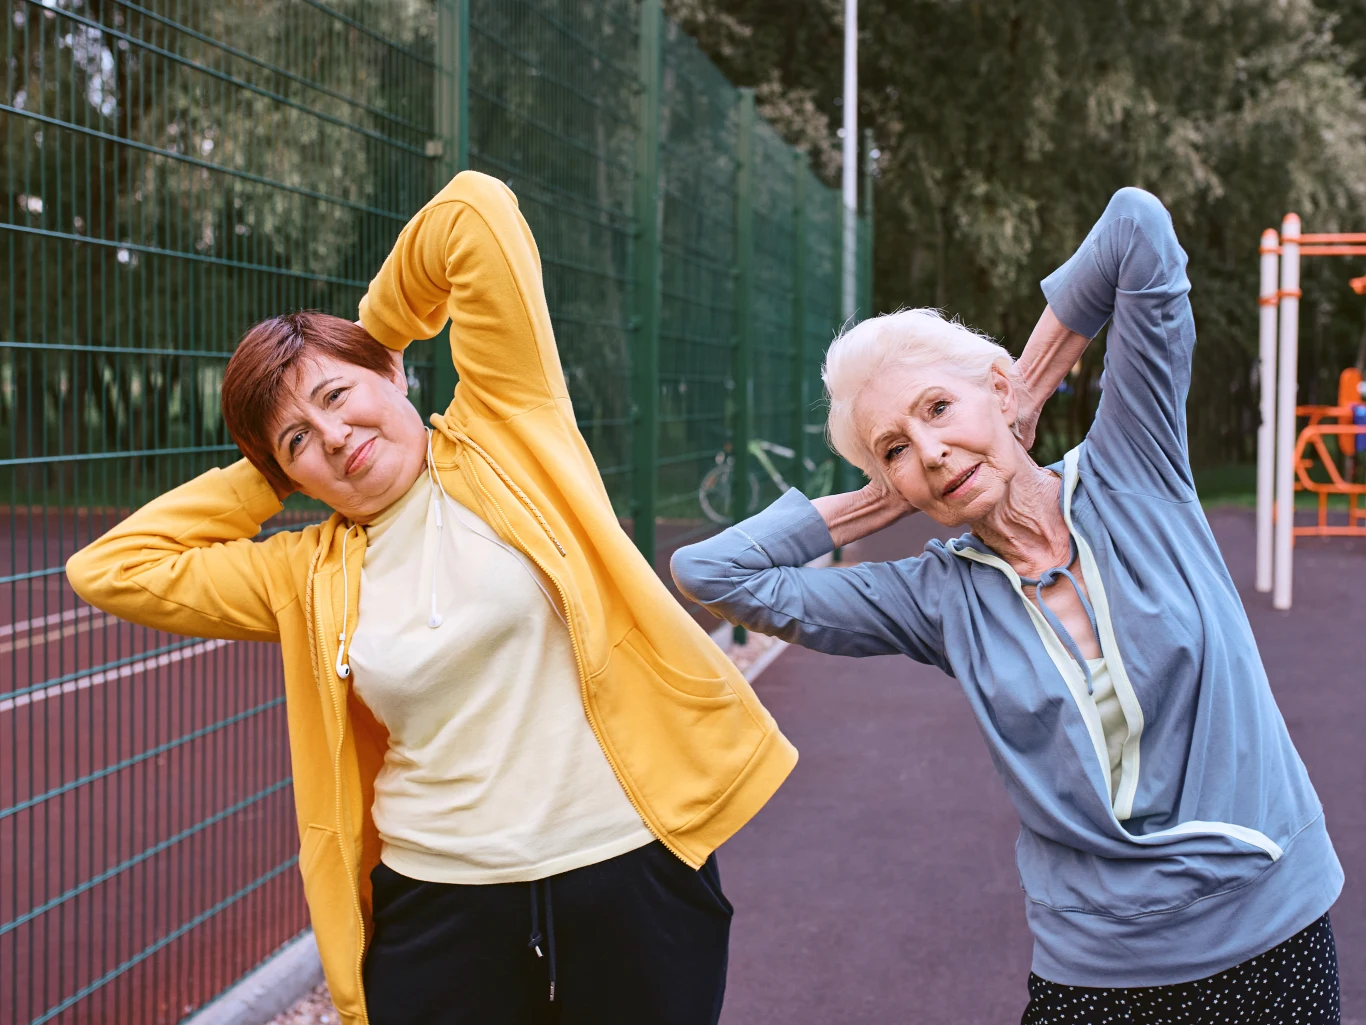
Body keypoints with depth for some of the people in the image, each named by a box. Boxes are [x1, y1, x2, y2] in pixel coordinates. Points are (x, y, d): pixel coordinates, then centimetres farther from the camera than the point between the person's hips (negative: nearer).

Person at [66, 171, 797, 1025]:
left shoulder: (501, 429, 0)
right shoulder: (312, 578, 9)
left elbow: (478, 214, -6)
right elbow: (108, 568, 10)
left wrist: (372, 328, 10)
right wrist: (266, 476, 11)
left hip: (631, 879, -3)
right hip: (439, 914, 3)